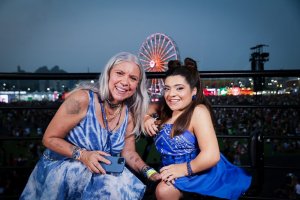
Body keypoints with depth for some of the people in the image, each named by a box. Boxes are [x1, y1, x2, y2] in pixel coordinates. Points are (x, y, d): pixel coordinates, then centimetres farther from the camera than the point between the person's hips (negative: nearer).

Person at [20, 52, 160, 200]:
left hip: (98, 174, 5)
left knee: (125, 187, -23)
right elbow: (49, 139, -14)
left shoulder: (130, 114, -4)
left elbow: (128, 152, 4)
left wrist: (149, 172, -14)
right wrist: (82, 155, -28)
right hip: (61, 170, -4)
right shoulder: (82, 99, -21)